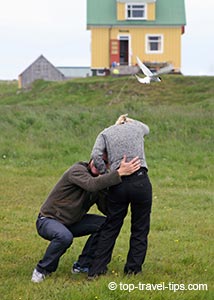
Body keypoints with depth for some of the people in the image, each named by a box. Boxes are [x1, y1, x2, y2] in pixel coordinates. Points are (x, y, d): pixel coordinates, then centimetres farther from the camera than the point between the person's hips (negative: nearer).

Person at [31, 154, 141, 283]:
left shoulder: (100, 180, 2)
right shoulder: (78, 170, -22)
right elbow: (92, 185, -44)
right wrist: (120, 173, -50)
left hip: (71, 222, 8)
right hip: (48, 220, -8)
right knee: (65, 236, -38)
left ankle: (83, 265, 4)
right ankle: (42, 270, -14)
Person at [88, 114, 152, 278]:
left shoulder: (105, 133, 14)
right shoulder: (137, 127, 16)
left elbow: (96, 154, -4)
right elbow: (146, 129, 41)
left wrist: (106, 175, 5)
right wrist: (129, 120, 44)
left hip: (119, 184, 1)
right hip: (140, 181, -1)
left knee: (110, 228, 12)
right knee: (140, 228, 13)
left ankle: (96, 270, 10)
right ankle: (133, 269, 15)